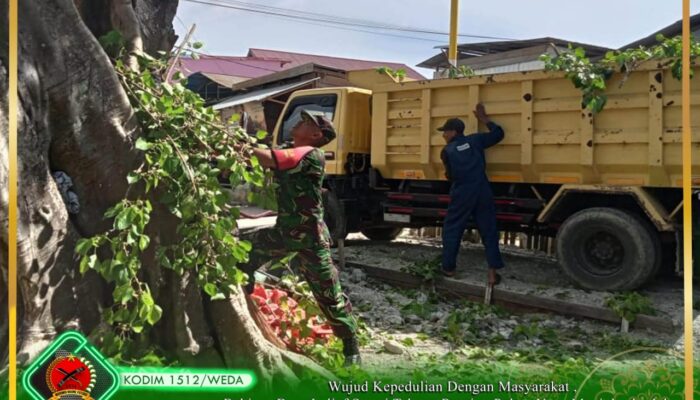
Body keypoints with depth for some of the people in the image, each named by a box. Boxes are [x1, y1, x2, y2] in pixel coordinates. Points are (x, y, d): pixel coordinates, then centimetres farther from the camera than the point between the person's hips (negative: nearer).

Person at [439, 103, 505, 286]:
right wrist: (483, 118, 24)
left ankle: (448, 268, 19)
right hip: (483, 191, 3)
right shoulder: (475, 140, 5)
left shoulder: (447, 151, 1)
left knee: (452, 230, 13)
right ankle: (493, 272, 3)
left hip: (461, 194, -2)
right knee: (489, 231, 7)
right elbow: (498, 134, 16)